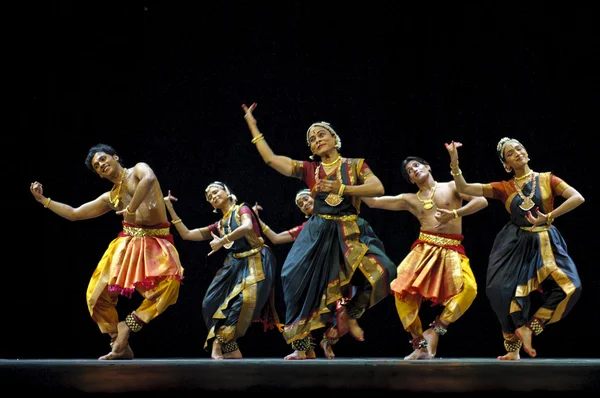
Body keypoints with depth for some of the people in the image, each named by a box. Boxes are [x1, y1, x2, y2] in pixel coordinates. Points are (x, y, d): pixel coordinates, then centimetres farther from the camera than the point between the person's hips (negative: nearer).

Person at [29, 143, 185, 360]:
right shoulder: (109, 198, 17)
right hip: (127, 244, 6)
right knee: (98, 295, -6)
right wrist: (43, 199, 22)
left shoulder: (138, 169, 3)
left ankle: (129, 325, -21)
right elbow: (73, 214, 25)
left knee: (170, 281, -35)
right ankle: (120, 346, 8)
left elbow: (149, 179, -24)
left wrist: (131, 209, -24)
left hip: (157, 244, -5)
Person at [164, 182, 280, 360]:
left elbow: (247, 227, -19)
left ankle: (219, 344, -22)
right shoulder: (218, 225, 20)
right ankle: (231, 349, -10)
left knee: (244, 299, -27)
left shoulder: (242, 209, 5)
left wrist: (222, 241, -13)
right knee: (213, 302, -11)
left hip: (255, 263, -7)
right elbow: (187, 234, 19)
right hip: (234, 265, 7)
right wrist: (171, 209, 16)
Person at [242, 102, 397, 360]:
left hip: (351, 233, -1)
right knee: (304, 285, -8)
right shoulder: (309, 170, 11)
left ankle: (352, 315, 4)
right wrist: (253, 126, 7)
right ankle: (300, 348, 2)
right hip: (319, 234, 1)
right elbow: (270, 159, 5)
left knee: (381, 272, -22)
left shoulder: (355, 165, 8)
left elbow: (378, 188, -7)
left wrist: (342, 188, -14)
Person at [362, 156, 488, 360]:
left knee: (468, 288, -29)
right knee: (402, 288, -20)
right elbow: (373, 202, 13)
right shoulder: (409, 200, 15)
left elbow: (482, 201, -5)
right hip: (424, 249, 2)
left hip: (452, 250, -2)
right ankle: (420, 343, -7)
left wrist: (454, 214, -16)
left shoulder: (452, 186, 8)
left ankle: (436, 330, -13)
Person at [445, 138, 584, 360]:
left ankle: (529, 328, -13)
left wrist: (549, 217, -14)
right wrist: (454, 162, -9)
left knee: (568, 286, -23)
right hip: (515, 244, 1)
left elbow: (578, 198, -8)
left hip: (545, 243, -1)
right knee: (504, 290, -17)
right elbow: (464, 188, 4)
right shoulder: (504, 188, 7)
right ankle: (513, 348, -1)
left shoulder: (547, 179, 4)